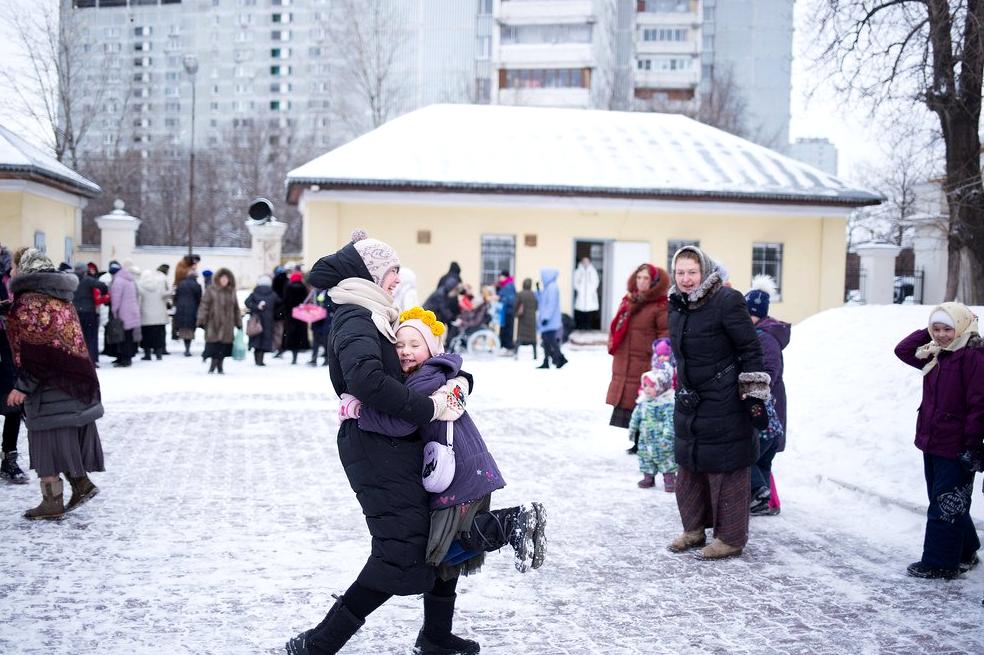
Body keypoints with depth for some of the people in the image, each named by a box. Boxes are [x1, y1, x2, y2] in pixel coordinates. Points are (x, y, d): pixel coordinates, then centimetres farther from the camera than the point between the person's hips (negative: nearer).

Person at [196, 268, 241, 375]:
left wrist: (239, 322, 17)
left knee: (223, 348, 4)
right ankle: (214, 365, -2)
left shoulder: (231, 292, 13)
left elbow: (236, 309, 18)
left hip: (227, 325, 4)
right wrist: (202, 320, -12)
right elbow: (204, 306, -5)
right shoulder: (211, 291, -1)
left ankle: (219, 367, 14)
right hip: (213, 323, -4)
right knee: (214, 345, -8)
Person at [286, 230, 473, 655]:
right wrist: (429, 408, -26)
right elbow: (366, 381, -32)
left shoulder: (374, 316, 17)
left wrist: (455, 381, 2)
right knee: (401, 558, -9)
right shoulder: (355, 318, -15)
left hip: (396, 448, 10)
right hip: (376, 451, -10)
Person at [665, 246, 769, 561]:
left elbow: (751, 350, -13)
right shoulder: (678, 307, 8)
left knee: (725, 469, 1)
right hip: (689, 402, 8)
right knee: (689, 467, 15)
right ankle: (694, 529, 30)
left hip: (724, 403, -8)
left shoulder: (726, 301, -15)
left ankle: (731, 538, 13)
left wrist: (755, 396, -14)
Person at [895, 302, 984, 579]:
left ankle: (939, 563, 7)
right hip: (931, 443, 9)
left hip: (956, 448, -8)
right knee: (949, 504, 18)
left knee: (945, 506, -1)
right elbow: (902, 350, 20)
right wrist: (928, 333, 7)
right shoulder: (934, 356, 11)